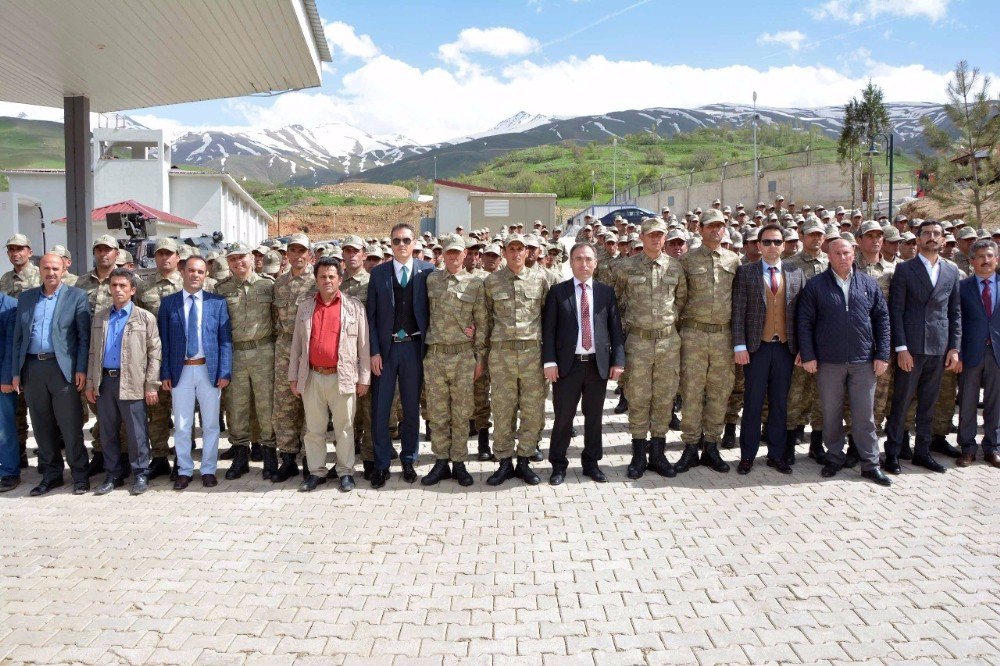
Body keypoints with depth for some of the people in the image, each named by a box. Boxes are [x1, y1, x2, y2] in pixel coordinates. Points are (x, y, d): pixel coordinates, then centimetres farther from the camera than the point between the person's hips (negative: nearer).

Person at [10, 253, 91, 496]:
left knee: (70, 426, -1)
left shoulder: (76, 296, 2)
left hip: (62, 368, -4)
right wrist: (15, 372, 8)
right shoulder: (26, 298, 14)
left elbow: (84, 336, -2)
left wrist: (81, 369, -9)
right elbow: (18, 337, 14)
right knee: (42, 427, 9)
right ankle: (51, 475, 20)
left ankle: (80, 475, 9)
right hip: (32, 368, 4)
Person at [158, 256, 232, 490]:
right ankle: (184, 470, 19)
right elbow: (163, 340, 4)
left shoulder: (218, 302, 3)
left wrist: (225, 372, -6)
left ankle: (208, 470, 20)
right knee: (181, 426, 6)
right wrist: (165, 374, -3)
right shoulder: (168, 303, 5)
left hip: (209, 370, 0)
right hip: (181, 371, 0)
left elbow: (225, 339, 0)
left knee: (210, 424, 7)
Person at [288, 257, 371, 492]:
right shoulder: (305, 307, 10)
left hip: (342, 378, -3)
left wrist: (364, 378, -1)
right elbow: (296, 344, 13)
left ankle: (346, 472, 15)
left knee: (344, 428, 4)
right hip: (312, 377, 3)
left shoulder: (354, 306, 2)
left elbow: (363, 344, 2)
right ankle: (316, 472, 20)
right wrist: (293, 376, 10)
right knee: (314, 428, 9)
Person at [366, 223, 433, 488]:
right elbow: (371, 315, 1)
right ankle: (381, 464, 15)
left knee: (412, 407, 10)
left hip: (414, 347, 0)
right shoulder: (378, 273, 2)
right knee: (380, 409, 3)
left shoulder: (427, 271, 1)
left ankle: (408, 460, 24)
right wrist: (374, 351, -5)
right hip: (385, 347, 0)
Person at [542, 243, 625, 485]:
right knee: (563, 417, 3)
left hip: (598, 364, 2)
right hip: (567, 364, -2)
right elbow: (548, 329, -1)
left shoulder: (606, 292, 7)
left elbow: (615, 328, 6)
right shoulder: (557, 292, 2)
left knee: (594, 417, 10)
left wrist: (618, 360, -1)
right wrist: (549, 361, -9)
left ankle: (591, 463, 25)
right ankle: (558, 465, 18)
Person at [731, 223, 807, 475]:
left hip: (786, 348, 2)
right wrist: (739, 346, -10)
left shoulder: (796, 273, 8)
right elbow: (738, 311, -3)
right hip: (756, 347, -2)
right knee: (753, 403, 4)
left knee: (780, 404, 9)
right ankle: (747, 456, 13)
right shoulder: (745, 272, 1)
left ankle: (777, 454, 20)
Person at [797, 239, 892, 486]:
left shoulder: (869, 284, 7)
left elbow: (882, 319, 8)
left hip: (863, 361, 1)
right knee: (831, 414, 8)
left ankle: (870, 464, 13)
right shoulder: (815, 286, 1)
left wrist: (882, 355, 1)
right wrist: (808, 356, -6)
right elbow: (805, 322, 0)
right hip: (828, 362, -1)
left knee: (865, 415, 5)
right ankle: (834, 458, 22)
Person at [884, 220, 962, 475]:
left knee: (928, 403, 11)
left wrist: (954, 348, 4)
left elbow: (955, 312, 11)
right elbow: (895, 311, -5)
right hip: (911, 348, -4)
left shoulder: (952, 271, 11)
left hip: (939, 349, 4)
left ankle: (922, 452, 22)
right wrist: (901, 348, -11)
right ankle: (892, 453, 9)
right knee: (901, 402, 1)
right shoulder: (904, 269, -1)